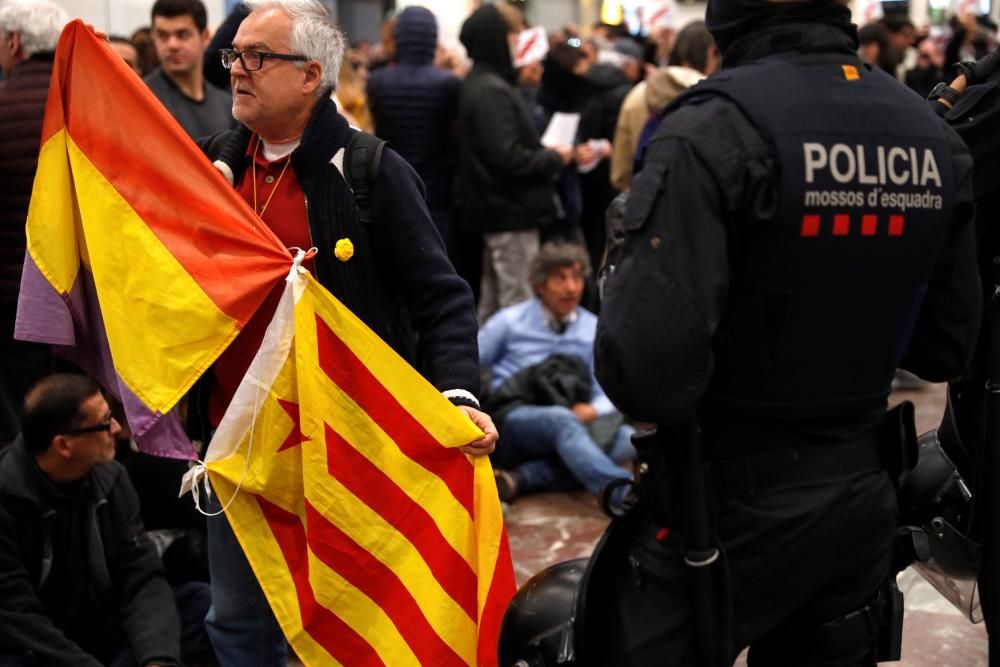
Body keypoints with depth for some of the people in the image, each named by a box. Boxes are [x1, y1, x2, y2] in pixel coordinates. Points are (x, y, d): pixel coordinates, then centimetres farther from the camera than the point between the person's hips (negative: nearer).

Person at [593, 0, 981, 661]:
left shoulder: (717, 128, -21)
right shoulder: (935, 136, 0)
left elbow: (647, 369, -28)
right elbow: (947, 348, 6)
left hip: (731, 508, -6)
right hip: (863, 506, 6)